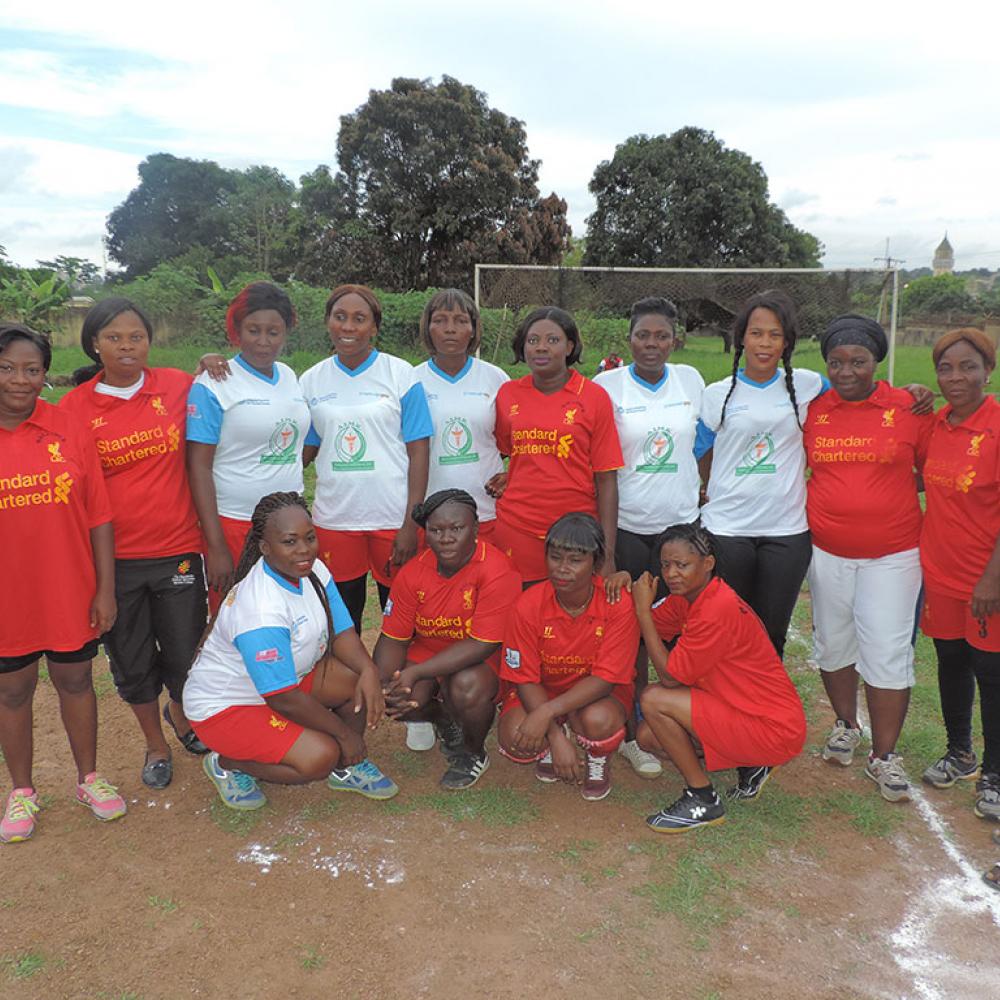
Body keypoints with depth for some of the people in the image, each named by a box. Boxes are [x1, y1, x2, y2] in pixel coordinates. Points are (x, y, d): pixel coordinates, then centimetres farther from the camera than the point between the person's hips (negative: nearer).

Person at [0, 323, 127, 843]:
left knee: (75, 682, 16)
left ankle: (88, 778, 36)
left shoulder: (69, 430, -6)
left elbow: (99, 517, -4)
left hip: (71, 595, 0)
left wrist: (106, 589, -4)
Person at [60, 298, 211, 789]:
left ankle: (180, 713, 46)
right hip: (113, 558, 0)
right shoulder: (74, 406, -5)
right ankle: (155, 744, 40)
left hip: (177, 550, 0)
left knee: (185, 653, 13)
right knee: (131, 661, 15)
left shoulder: (179, 386, -4)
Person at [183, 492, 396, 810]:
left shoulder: (312, 571, -9)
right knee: (319, 756, -24)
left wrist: (368, 670, -25)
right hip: (224, 705, -8)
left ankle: (347, 768, 10)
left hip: (286, 676, 8)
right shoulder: (261, 610, -34)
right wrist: (344, 732, -18)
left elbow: (342, 632, -4)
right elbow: (284, 699, -29)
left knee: (361, 681, -13)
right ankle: (226, 764, 1)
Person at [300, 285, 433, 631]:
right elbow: (305, 450, 11)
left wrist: (411, 524, -11)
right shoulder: (312, 381, 7)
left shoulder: (401, 375, -2)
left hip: (394, 519, -2)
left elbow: (419, 452, -5)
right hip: (334, 520, 3)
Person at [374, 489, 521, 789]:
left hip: (485, 662, -4)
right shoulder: (412, 573, -10)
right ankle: (443, 719, 16)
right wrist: (384, 684, -24)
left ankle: (474, 754, 0)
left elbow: (483, 645, -28)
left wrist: (415, 673, -32)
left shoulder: (496, 571, -26)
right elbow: (393, 638, -4)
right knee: (397, 698, -21)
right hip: (428, 653, 5)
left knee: (467, 687, -35)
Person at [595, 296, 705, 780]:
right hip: (625, 526, -2)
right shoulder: (606, 385, -4)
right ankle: (629, 734, 18)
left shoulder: (690, 379, 5)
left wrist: (704, 485, 11)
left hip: (680, 522, 3)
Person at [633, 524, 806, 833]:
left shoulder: (719, 609, -26)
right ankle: (749, 764, 13)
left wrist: (643, 610, -19)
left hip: (776, 729, -10)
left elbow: (670, 677, -20)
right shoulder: (687, 596, 3)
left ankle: (703, 801, -2)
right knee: (647, 736, 2)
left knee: (655, 700, -18)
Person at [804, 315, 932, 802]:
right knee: (834, 642, 16)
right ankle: (845, 725, 39)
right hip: (827, 550, 2)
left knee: (888, 652, 0)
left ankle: (884, 756, 16)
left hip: (892, 552, -2)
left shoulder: (908, 408, -5)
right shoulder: (812, 409, 0)